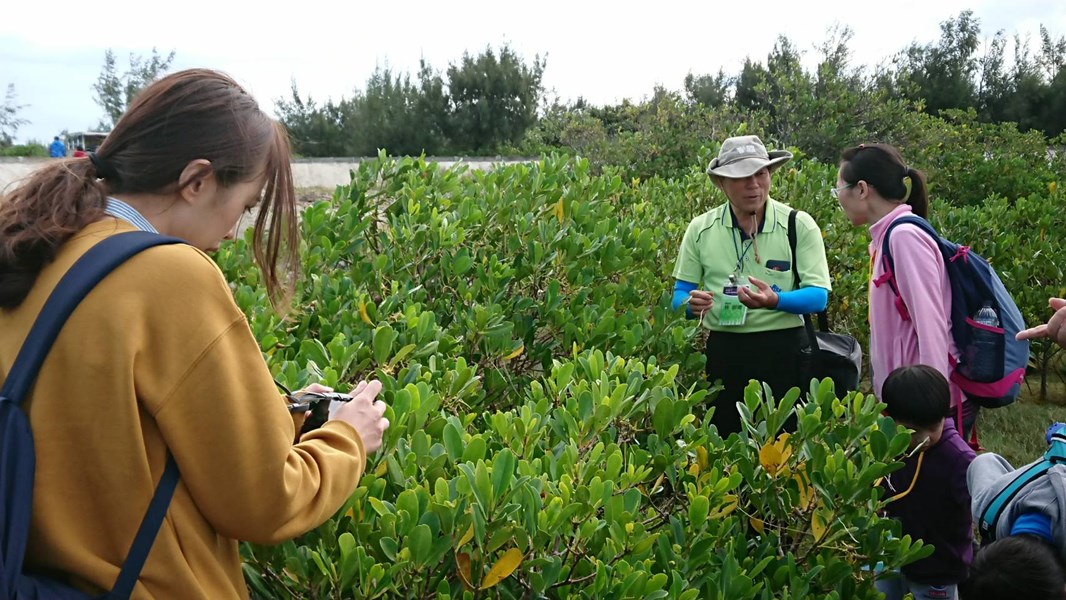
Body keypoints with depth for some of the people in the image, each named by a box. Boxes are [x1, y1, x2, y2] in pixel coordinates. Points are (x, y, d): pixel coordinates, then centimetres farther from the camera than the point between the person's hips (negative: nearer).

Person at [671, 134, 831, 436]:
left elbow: (819, 295, -7)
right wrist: (692, 303, -15)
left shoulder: (799, 224, -3)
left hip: (784, 351, -2)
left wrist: (775, 301, -26)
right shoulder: (701, 228, 4)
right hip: (724, 351, 2)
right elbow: (680, 294, 9)